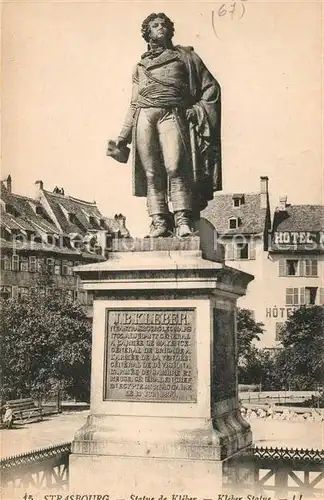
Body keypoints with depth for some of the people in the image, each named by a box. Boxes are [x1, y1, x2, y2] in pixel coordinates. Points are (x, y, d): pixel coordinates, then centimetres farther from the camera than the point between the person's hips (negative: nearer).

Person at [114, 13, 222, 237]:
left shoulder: (185, 55, 19)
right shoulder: (140, 66, 26)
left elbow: (211, 87, 15)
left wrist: (198, 110, 0)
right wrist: (124, 135, 20)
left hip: (172, 115, -3)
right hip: (144, 116, 3)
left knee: (175, 167, -20)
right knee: (151, 172, -7)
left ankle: (183, 221, -23)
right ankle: (159, 222, -8)